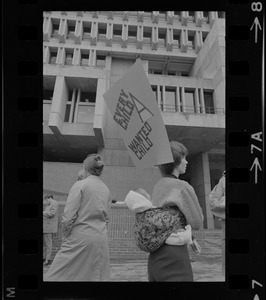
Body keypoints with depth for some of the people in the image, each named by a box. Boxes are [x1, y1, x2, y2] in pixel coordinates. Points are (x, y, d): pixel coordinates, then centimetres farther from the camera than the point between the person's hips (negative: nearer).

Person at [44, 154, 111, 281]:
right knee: (98, 276, 16)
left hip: (80, 237, -5)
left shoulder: (80, 185, -10)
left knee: (57, 275, 8)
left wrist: (66, 234, 1)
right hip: (101, 238, 6)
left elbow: (69, 215, -12)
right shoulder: (106, 189, 6)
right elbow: (104, 215, 10)